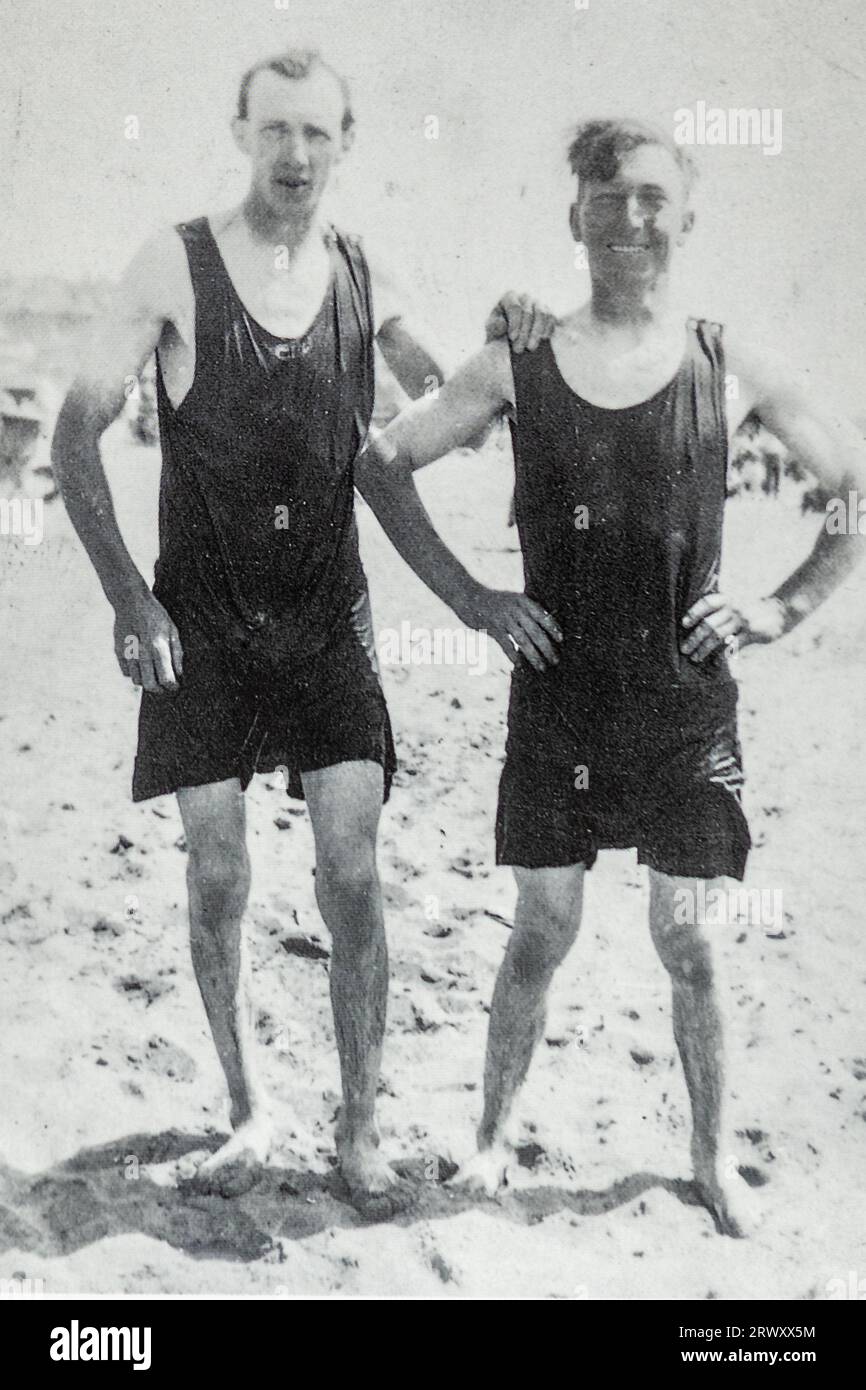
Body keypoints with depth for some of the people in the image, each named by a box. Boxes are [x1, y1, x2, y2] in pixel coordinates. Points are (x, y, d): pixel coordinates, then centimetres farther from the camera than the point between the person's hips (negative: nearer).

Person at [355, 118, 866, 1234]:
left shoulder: (730, 366, 0)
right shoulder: (521, 366, 0)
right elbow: (381, 462, 6)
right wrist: (465, 596, 1)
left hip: (688, 701, 0)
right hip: (557, 694, 0)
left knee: (688, 943, 8)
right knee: (542, 932, 8)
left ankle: (712, 1156, 26)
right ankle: (492, 1135, 27)